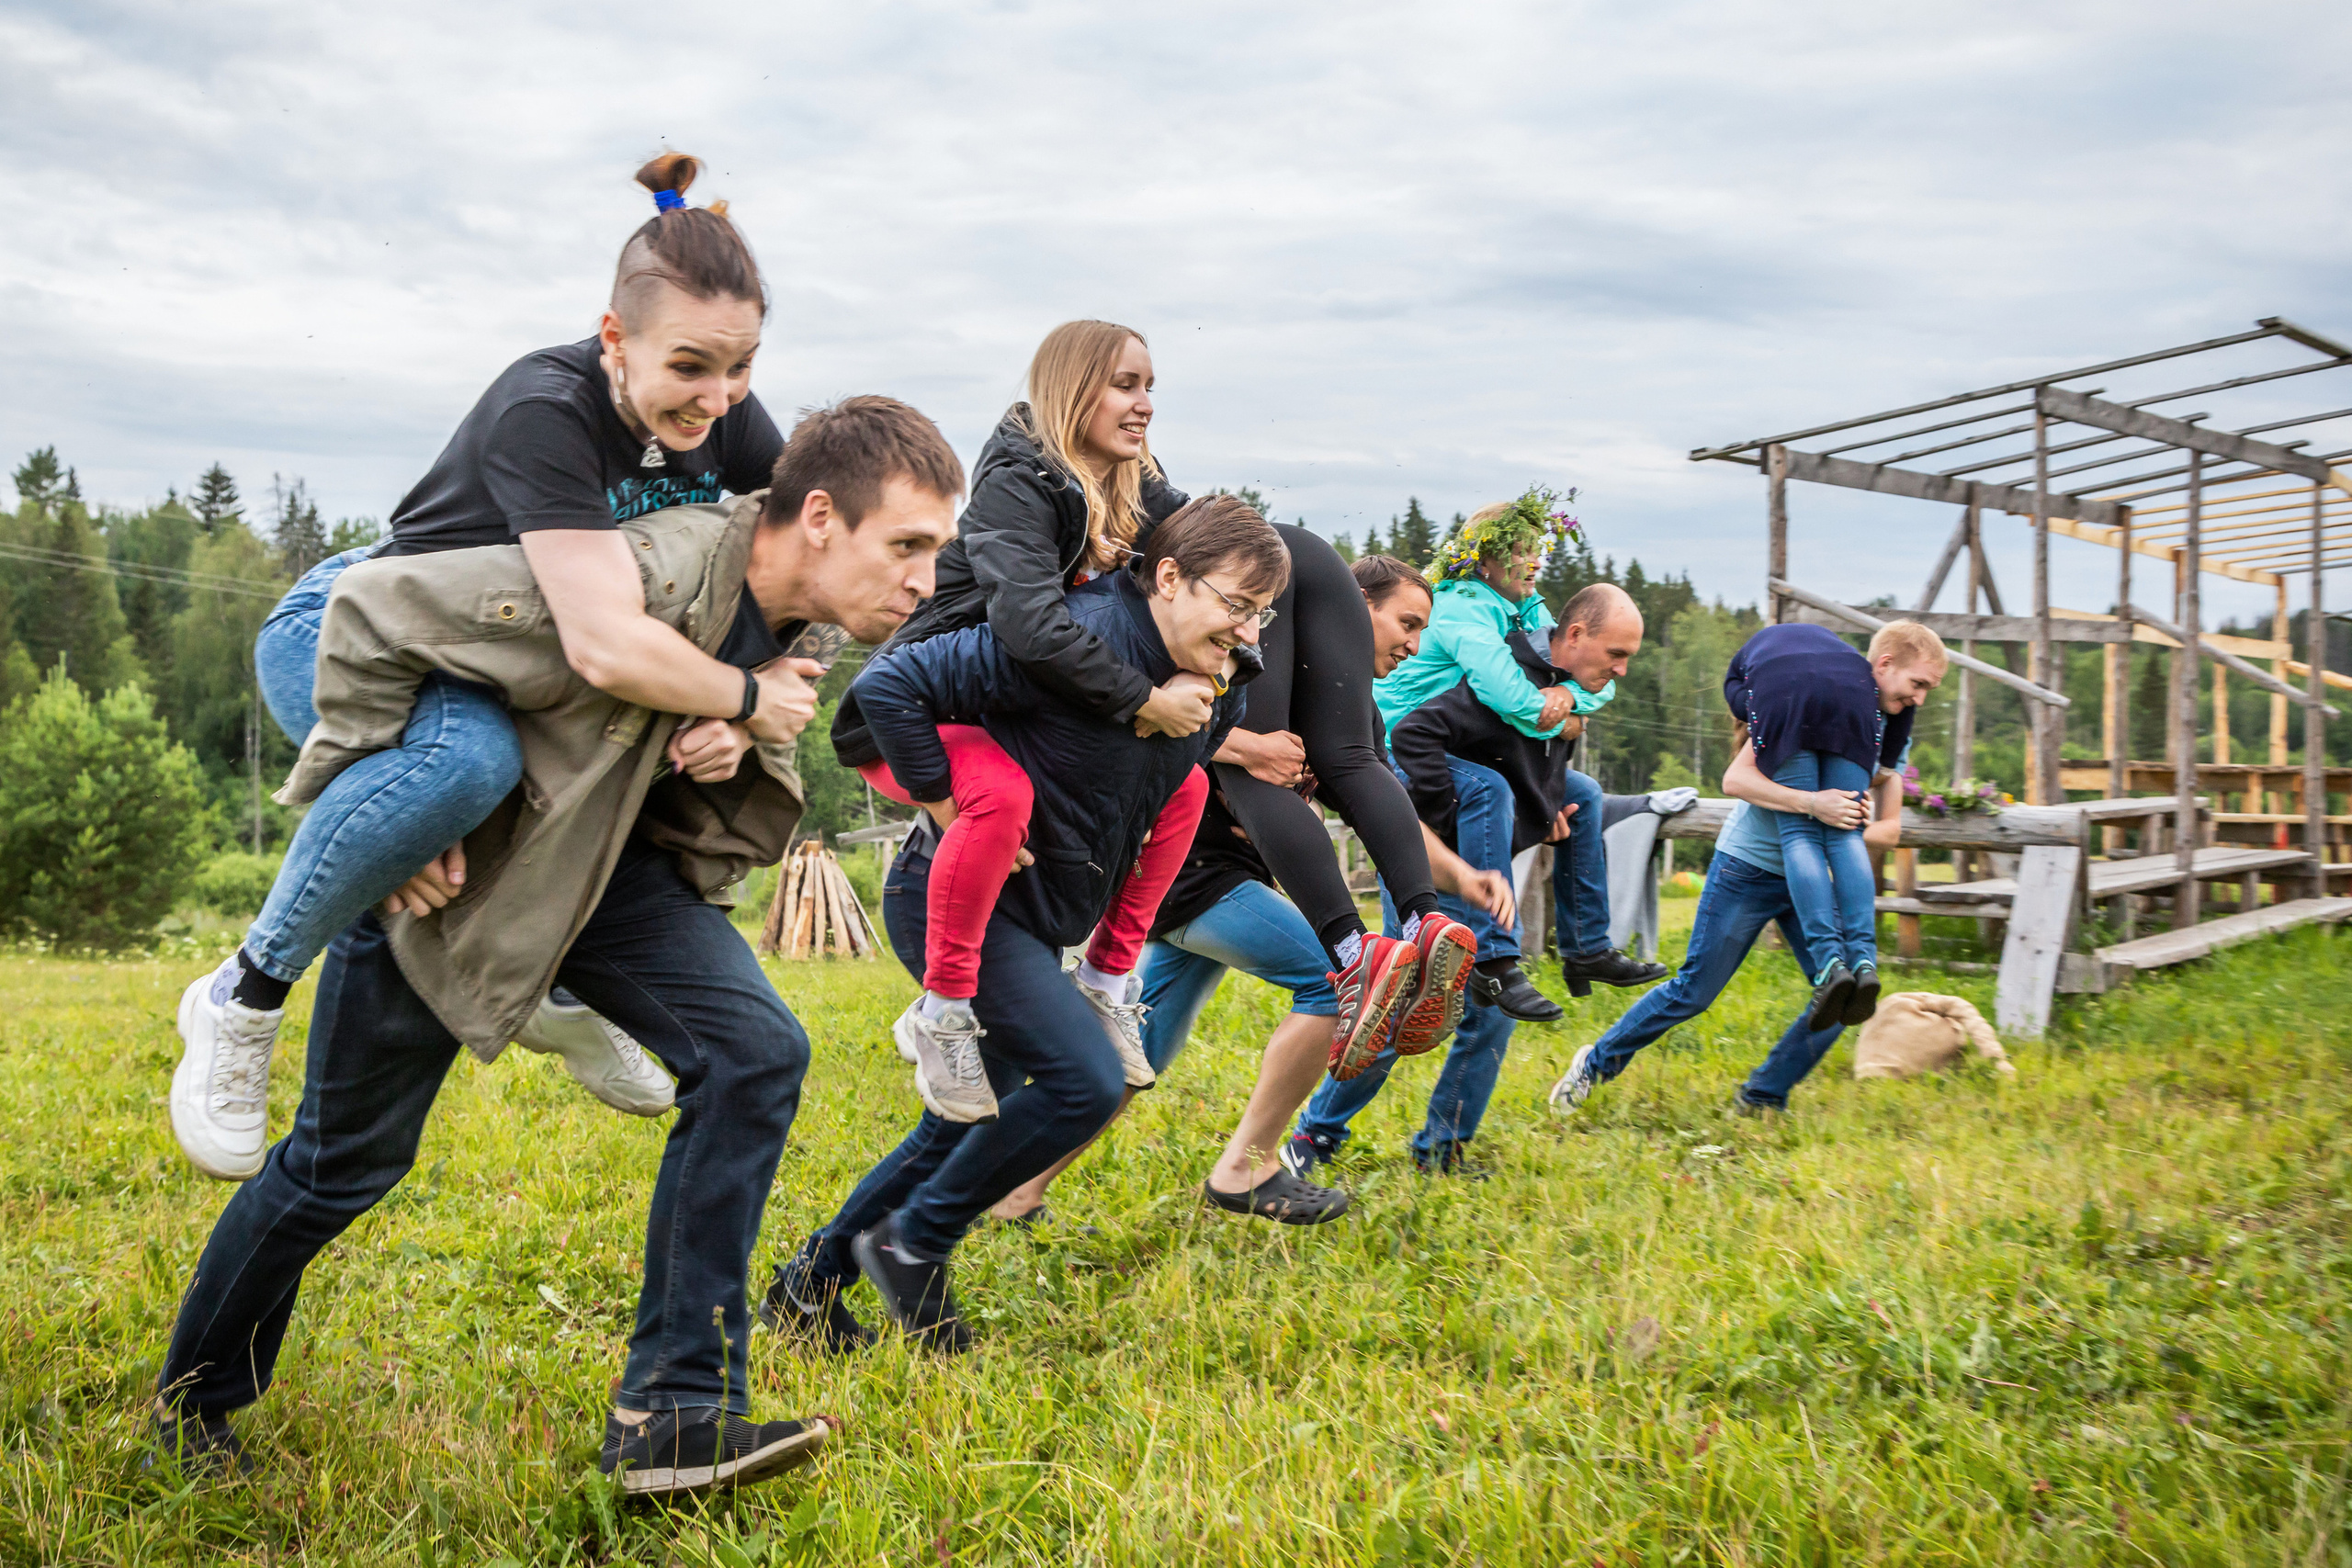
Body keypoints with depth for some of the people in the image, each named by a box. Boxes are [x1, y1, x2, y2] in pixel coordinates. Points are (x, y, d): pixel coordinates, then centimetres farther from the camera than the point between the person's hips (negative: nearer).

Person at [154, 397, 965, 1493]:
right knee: (345, 1160, 8)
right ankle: (192, 1402, 36)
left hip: (609, 865, 6)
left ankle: (671, 1416, -12)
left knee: (753, 1053, -17)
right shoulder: (647, 580, -36)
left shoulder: (796, 619, -10)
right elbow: (373, 609, -30)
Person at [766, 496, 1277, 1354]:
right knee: (1085, 1081, -18)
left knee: (971, 1123, 15)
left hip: (1033, 922, 9)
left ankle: (814, 1279, 29)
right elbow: (888, 683, -26)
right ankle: (913, 1244, 1)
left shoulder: (1211, 690, 2)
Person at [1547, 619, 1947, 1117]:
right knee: (1693, 993, -1)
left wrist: (1848, 832, -17)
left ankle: (1762, 1099, 12)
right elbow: (1735, 779, -24)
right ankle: (1596, 1063, 19)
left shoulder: (1893, 731, 2)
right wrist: (1811, 804, -37)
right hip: (1748, 867, -6)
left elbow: (1890, 829, 7)